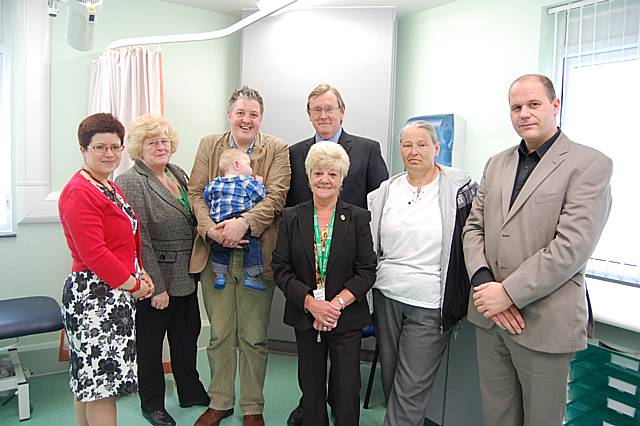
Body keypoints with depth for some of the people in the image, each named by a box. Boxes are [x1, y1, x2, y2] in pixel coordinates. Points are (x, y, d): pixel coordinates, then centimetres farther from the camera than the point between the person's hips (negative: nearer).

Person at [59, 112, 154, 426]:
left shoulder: (110, 188, 14)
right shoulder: (79, 193, -16)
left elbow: (128, 239, 20)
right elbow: (93, 253, -22)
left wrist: (141, 273, 6)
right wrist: (133, 285, -13)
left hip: (117, 294, 10)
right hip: (94, 294, -10)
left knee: (89, 381, 19)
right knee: (101, 381, -2)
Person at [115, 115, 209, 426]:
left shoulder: (178, 173, 8)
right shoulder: (130, 183, -15)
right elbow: (139, 239, -19)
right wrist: (157, 286, -19)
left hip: (186, 277, 8)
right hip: (155, 280, -7)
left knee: (187, 336, 21)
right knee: (150, 343, 12)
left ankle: (191, 392, 41)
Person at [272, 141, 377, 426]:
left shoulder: (358, 218, -3)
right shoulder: (291, 218, 1)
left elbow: (367, 271, -5)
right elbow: (281, 269, -3)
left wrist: (336, 303, -16)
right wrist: (311, 302, -15)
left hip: (347, 319, -1)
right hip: (304, 317, 2)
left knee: (347, 389, 6)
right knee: (311, 387, 15)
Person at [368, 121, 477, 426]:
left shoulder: (460, 187, -6)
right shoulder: (386, 191, 6)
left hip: (430, 304, -4)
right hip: (387, 297, 5)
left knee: (411, 389, 1)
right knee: (390, 378, 18)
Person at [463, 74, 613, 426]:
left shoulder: (590, 165, -8)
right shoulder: (496, 164, 11)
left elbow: (572, 246, -17)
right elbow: (474, 228, 7)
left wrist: (508, 292, -18)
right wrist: (483, 283, -9)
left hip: (544, 322, -5)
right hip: (489, 317, 5)